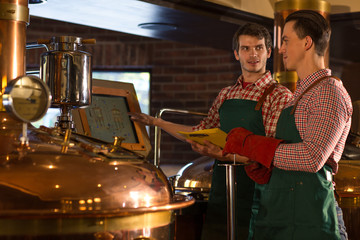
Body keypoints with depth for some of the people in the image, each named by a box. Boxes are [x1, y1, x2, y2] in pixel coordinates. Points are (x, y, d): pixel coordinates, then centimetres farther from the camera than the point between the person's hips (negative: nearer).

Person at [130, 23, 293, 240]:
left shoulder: (280, 96, -6)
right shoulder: (226, 95, 14)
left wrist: (226, 155, -24)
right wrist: (156, 122, 27)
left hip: (253, 204, -5)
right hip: (220, 197, 6)